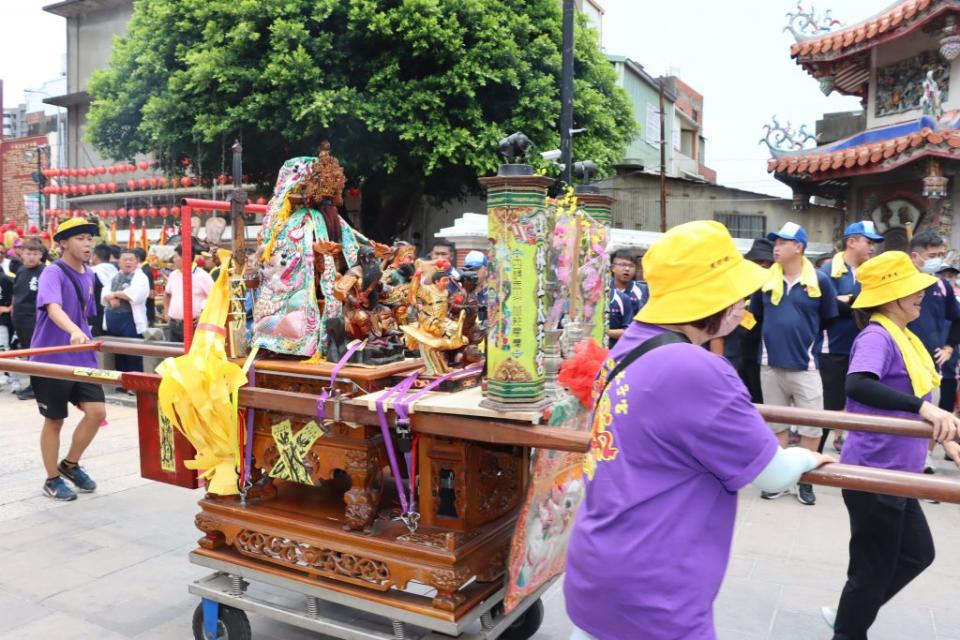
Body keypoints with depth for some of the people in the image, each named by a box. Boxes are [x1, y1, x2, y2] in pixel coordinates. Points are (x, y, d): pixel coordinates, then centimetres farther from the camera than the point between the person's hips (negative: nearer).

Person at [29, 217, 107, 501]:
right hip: (51, 359, -6)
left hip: (82, 357, 6)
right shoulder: (52, 273, -14)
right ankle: (52, 479, 24)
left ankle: (70, 465, 21)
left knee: (97, 411, -3)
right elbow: (53, 309, -33)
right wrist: (74, 331, -50)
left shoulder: (88, 275, 8)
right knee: (54, 420, 6)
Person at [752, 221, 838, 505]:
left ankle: (805, 480, 17)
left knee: (811, 427, 2)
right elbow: (755, 315, 15)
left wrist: (808, 341, 1)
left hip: (805, 366, -2)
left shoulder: (819, 281, -4)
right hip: (771, 365, 2)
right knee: (777, 425, 12)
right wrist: (774, 336, 10)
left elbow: (830, 320, 4)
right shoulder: (765, 281, 2)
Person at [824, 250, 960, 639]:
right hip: (874, 473, -10)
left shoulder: (902, 336, 9)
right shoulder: (877, 337, -20)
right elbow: (857, 385, -41)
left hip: (895, 473, 10)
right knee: (874, 569, 6)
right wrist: (924, 407, -48)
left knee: (917, 554, 23)